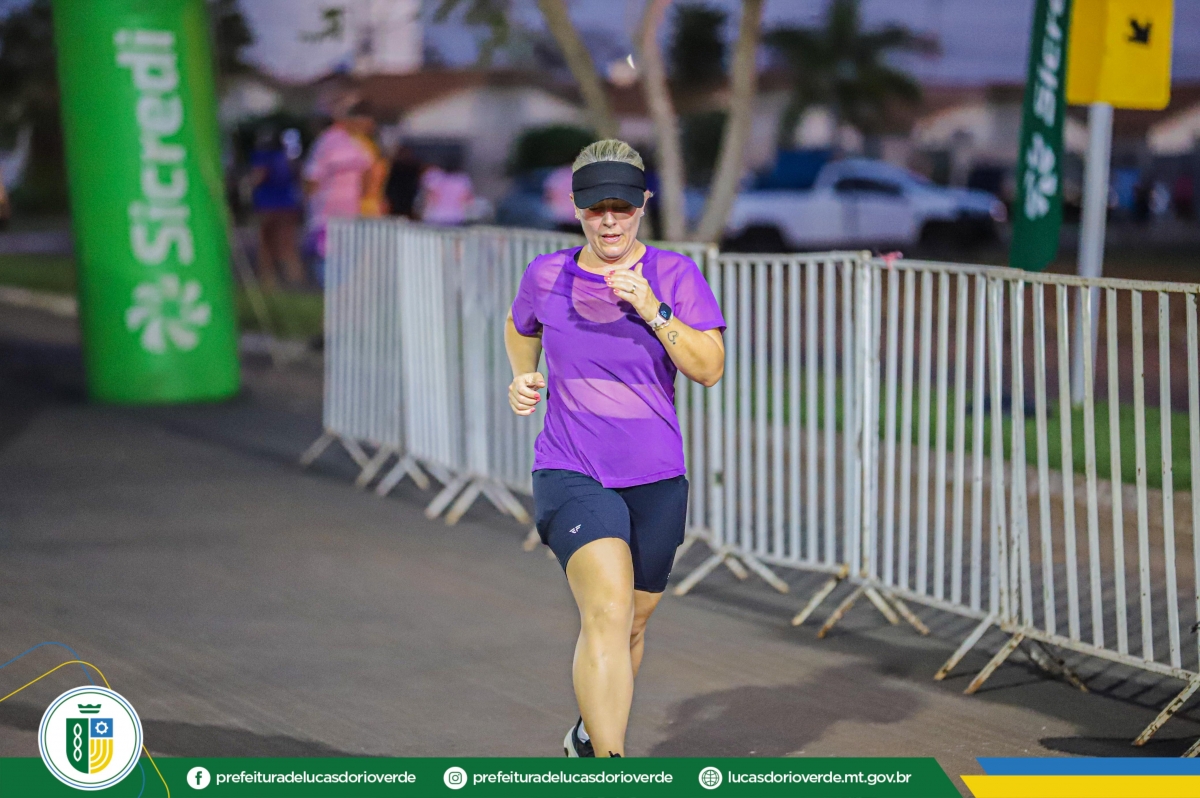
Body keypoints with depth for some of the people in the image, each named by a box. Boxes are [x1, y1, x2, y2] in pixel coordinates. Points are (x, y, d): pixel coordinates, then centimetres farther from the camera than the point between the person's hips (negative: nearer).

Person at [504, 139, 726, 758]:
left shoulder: (675, 275, -2)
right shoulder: (547, 275, 2)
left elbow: (709, 368, -12)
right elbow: (520, 327, 25)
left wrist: (651, 309, -22)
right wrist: (522, 379, 7)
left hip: (656, 480, 2)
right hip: (571, 475, -2)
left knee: (632, 623, 17)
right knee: (608, 611, -24)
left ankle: (588, 736, 44)